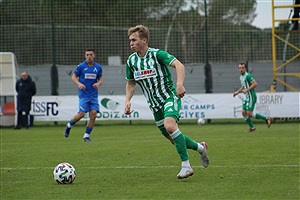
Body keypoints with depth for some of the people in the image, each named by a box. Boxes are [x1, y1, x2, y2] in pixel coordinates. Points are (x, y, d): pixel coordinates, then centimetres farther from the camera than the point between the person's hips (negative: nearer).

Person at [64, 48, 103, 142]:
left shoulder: (98, 67, 6)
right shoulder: (81, 66, -3)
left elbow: (100, 79, 15)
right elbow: (74, 77, 3)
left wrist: (98, 83, -8)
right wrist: (79, 84, -16)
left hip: (94, 95, 3)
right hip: (83, 94, -3)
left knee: (93, 114, -7)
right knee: (81, 114, -13)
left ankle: (86, 136, 4)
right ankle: (69, 126, 16)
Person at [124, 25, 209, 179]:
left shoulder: (157, 54, -13)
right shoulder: (131, 60, 6)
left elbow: (178, 65, -25)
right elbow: (130, 83, 18)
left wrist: (179, 84, -41)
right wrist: (127, 100, 0)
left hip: (169, 97, -7)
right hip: (154, 104, 7)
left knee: (170, 126, -32)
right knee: (173, 139, 8)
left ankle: (186, 165, -29)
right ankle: (200, 147, 35)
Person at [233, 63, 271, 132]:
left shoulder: (248, 75, -15)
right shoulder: (241, 77, 15)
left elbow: (255, 84, -24)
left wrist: (246, 90, -24)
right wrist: (237, 92, 20)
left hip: (251, 97, -9)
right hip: (246, 97, 9)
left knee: (249, 114, -12)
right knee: (244, 113, 4)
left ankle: (266, 118, 0)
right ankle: (252, 128, 13)